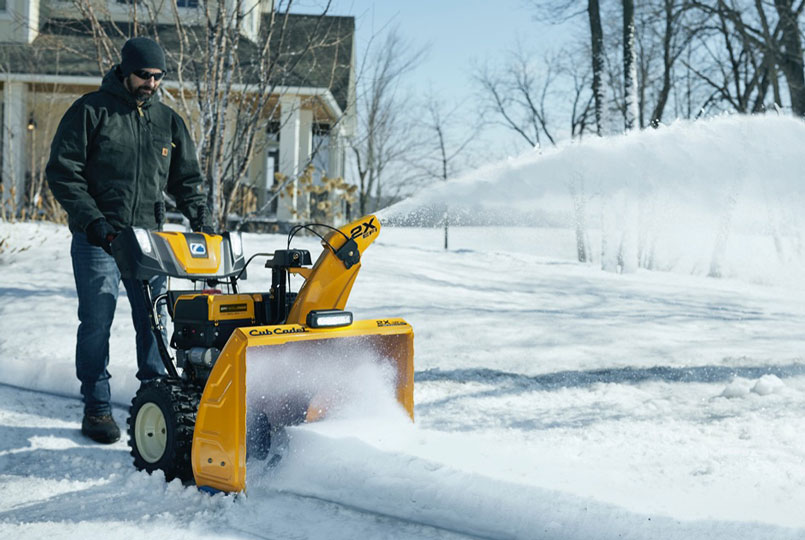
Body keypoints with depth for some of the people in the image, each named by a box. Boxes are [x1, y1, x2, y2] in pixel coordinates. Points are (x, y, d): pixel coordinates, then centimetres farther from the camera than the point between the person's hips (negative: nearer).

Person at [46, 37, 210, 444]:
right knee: (97, 323, -3)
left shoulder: (168, 121, 12)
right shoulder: (91, 111, -2)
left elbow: (186, 178, 18)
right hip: (98, 240, -4)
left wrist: (200, 220, 2)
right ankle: (96, 409, 7)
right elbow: (62, 172, -5)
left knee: (154, 322, 4)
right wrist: (92, 220, -15)